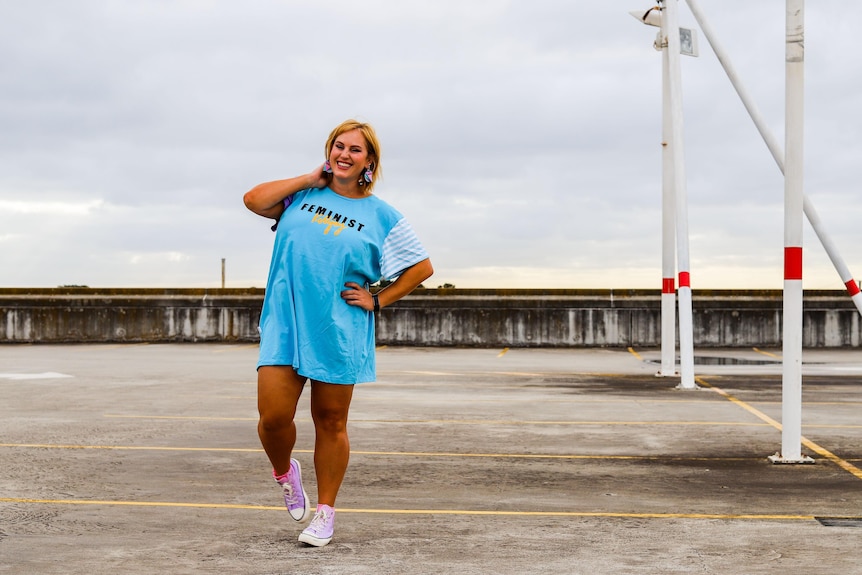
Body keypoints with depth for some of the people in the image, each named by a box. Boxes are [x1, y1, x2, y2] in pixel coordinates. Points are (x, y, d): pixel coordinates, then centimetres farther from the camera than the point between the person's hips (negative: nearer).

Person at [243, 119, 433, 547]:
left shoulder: (382, 216, 4)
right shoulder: (304, 194, 10)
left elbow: (422, 268, 8)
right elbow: (254, 200, -3)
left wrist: (377, 301, 0)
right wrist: (309, 179, 0)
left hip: (339, 332, -1)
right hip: (284, 324, 1)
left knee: (331, 422, 7)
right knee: (273, 416, -8)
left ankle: (325, 513, 21)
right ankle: (284, 472, 25)